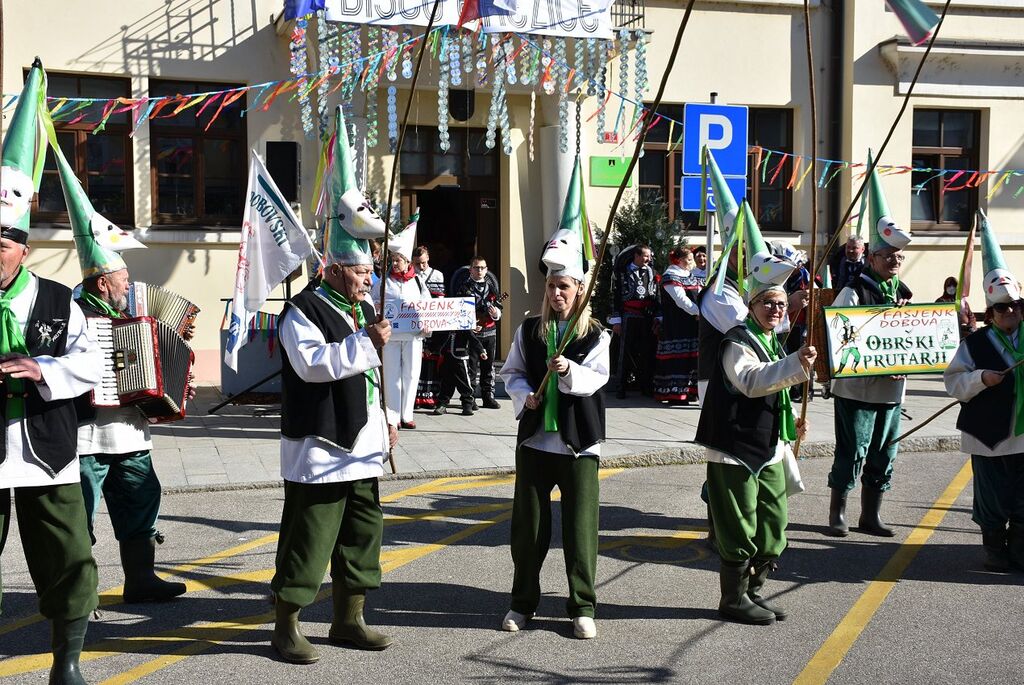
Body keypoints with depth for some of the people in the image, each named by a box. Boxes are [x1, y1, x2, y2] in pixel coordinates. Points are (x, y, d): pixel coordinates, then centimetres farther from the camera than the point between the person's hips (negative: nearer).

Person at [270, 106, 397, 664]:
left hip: (361, 449, 9)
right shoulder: (304, 310, -11)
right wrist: (366, 342, -26)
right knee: (307, 539, -4)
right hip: (319, 449, -9)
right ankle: (285, 628, 8)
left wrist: (386, 419, 21)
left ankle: (348, 620, 26)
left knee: (362, 535, 14)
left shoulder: (362, 309, 17)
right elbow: (314, 364, -26)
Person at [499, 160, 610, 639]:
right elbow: (511, 372, 9)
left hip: (578, 443, -2)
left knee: (580, 526, 1)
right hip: (534, 438, 2)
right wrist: (524, 395, -10)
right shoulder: (529, 330, 6)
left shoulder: (595, 335, -2)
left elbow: (596, 379, -12)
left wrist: (569, 371, -29)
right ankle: (523, 601, 22)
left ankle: (582, 605, 13)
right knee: (528, 525, 8)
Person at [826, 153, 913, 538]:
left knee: (883, 456, 11)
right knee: (851, 454, -1)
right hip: (856, 388, -6)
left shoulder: (904, 294, 11)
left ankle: (871, 515, 22)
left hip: (891, 390, 6)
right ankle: (837, 514, 12)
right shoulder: (854, 292, -10)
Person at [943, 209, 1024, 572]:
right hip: (989, 436, -2)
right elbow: (953, 381, -6)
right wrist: (981, 379, -21)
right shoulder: (976, 343, -5)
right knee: (993, 499, 7)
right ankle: (994, 550, 25)